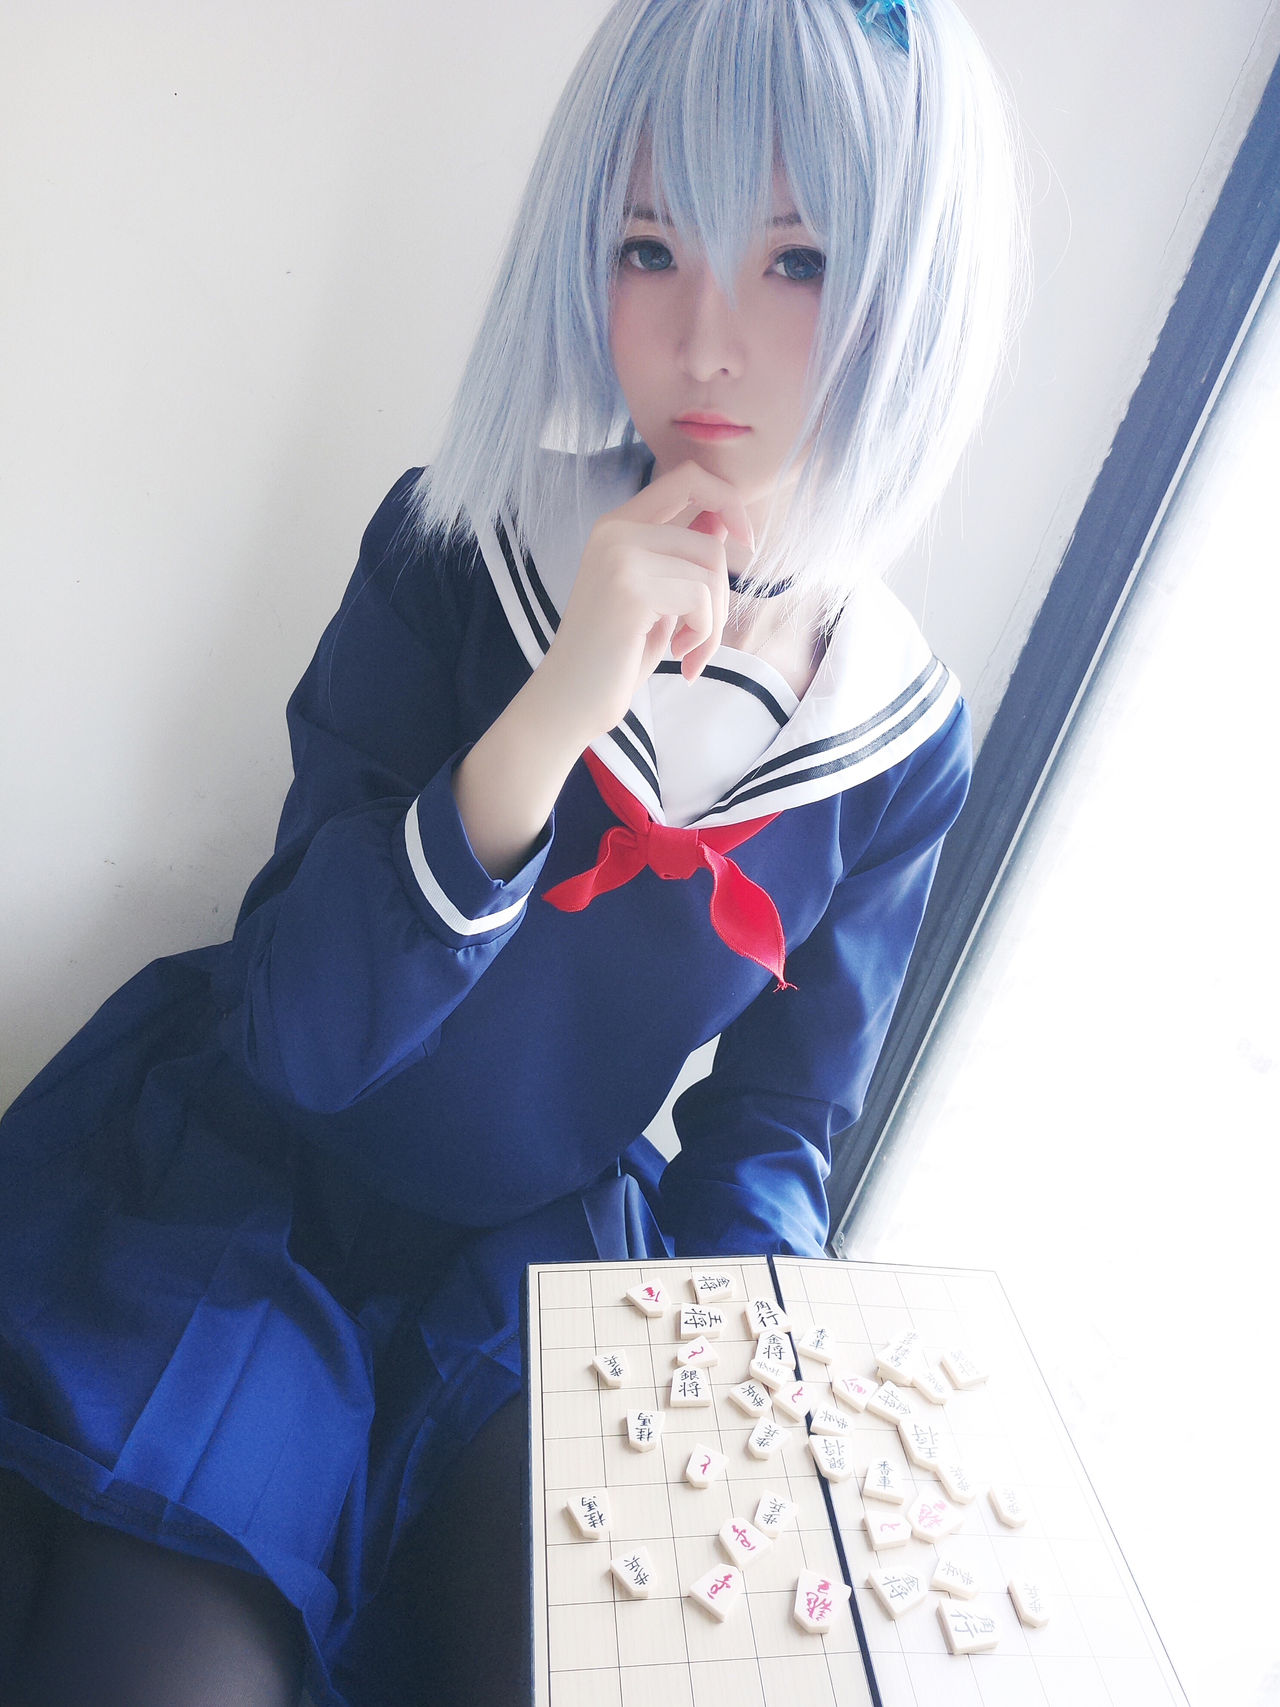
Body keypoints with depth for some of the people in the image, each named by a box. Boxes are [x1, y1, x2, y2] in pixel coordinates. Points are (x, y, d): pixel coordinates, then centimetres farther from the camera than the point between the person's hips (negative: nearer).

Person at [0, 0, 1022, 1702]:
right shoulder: (452, 553, -14)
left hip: (535, 1271, 2)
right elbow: (294, 1034, -19)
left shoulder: (902, 740, -8)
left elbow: (775, 1121, 2)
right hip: (252, 1199, -1)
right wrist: (554, 716, -31)